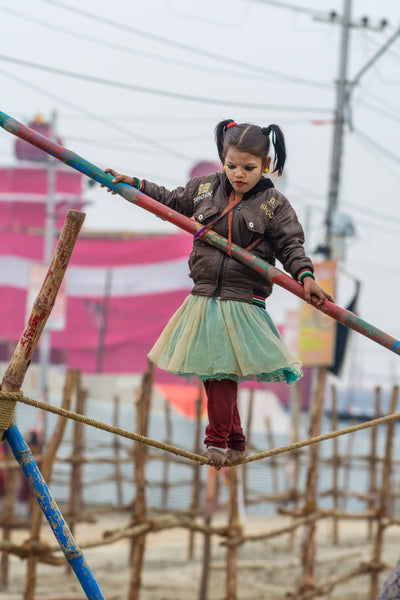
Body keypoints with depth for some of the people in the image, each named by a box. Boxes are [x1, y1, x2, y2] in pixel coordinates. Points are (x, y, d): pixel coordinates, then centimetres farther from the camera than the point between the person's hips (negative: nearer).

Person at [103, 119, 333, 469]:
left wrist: (305, 276, -20)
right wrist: (133, 184, 19)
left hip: (244, 304, -4)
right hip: (205, 298, 4)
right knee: (211, 372, 6)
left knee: (221, 371, -6)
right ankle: (235, 442, 17)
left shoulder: (273, 205, -4)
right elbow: (170, 200, 22)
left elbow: (291, 245, -4)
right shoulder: (204, 188, 7)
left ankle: (217, 440, 7)